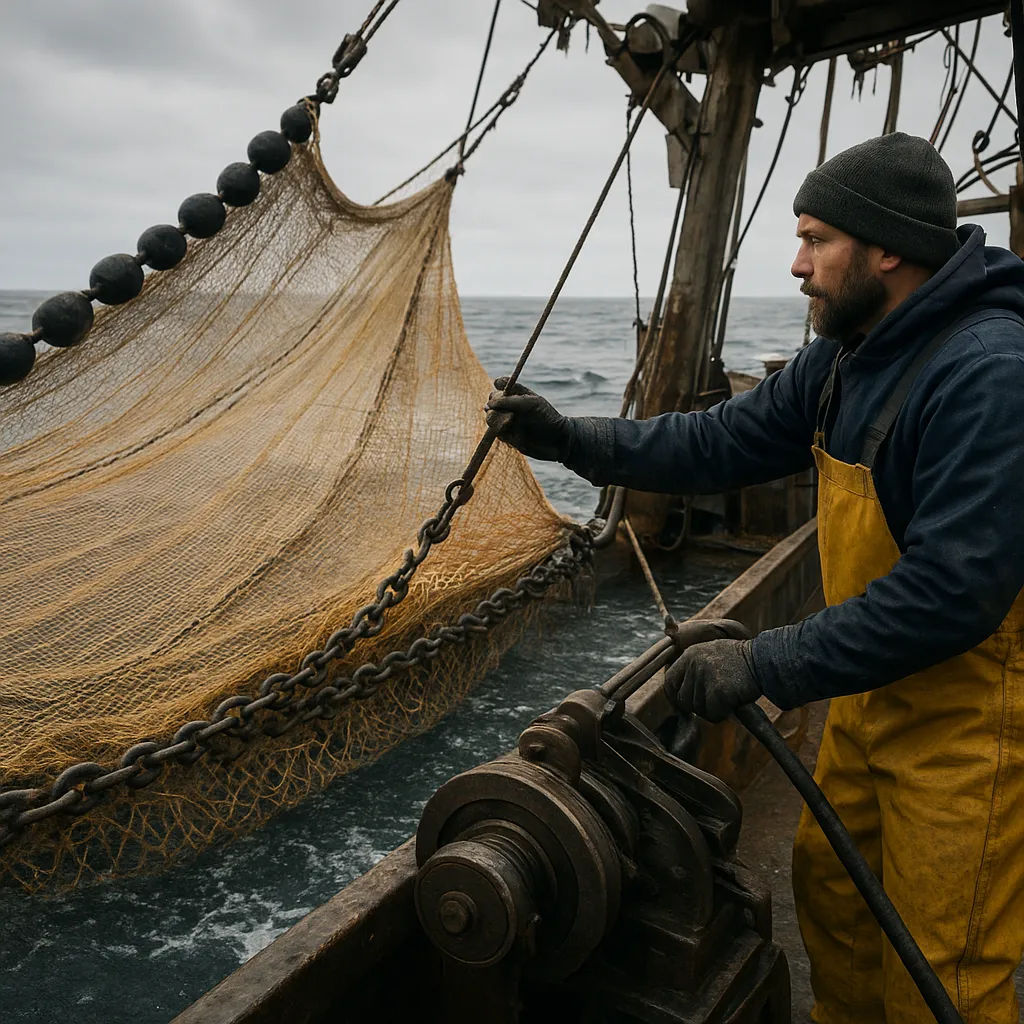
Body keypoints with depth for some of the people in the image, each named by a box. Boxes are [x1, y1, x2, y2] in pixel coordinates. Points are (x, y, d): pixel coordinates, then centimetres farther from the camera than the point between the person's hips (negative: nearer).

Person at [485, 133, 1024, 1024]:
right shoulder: (848, 355, 2)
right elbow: (724, 443, 3)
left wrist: (766, 664, -28)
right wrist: (567, 438, -4)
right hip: (871, 694, 8)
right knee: (829, 885, 22)